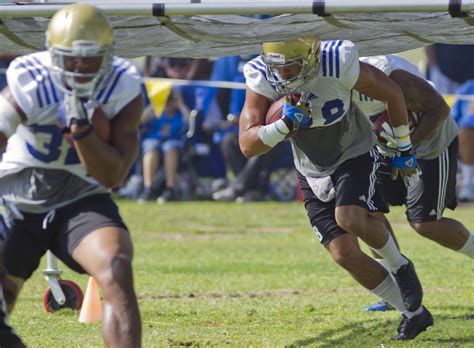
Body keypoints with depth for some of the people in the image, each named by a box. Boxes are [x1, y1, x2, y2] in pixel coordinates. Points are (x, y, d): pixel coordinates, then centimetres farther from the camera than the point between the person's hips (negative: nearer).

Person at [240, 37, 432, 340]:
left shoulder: (338, 65, -28)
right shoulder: (263, 79, -20)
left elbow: (391, 92, -11)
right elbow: (248, 145, -23)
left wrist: (404, 150, -1)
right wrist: (286, 123, -41)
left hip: (355, 155, -4)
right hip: (314, 173, 4)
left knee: (350, 218, -32)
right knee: (345, 254, -5)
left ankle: (399, 266, -1)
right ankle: (414, 314, 12)